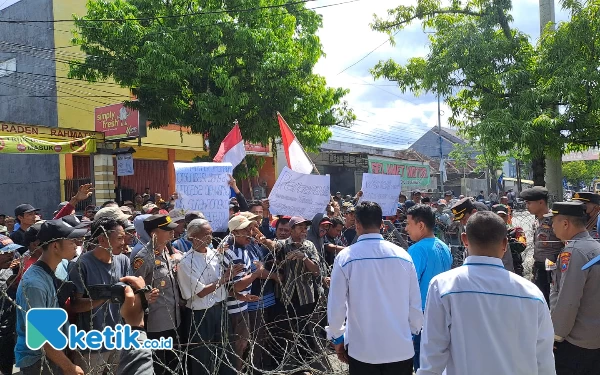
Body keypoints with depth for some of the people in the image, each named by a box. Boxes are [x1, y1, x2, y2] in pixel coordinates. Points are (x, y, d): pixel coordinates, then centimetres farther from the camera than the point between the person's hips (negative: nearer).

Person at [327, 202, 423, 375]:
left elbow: (336, 305, -8)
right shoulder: (403, 255, -5)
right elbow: (415, 303, 1)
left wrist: (337, 338, 8)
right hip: (401, 347, 2)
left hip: (362, 349, -2)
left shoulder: (345, 257, -11)